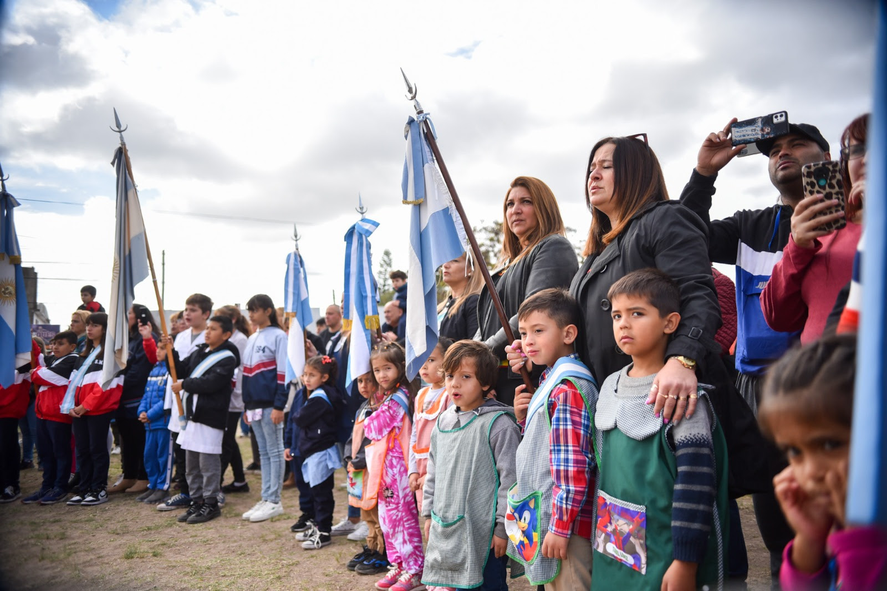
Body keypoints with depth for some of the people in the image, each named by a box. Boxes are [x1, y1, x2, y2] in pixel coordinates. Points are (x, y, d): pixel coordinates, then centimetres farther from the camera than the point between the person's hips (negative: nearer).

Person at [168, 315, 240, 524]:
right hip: (192, 413, 8)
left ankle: (211, 503, 11)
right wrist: (170, 353, -1)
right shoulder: (198, 353, 13)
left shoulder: (227, 359, -11)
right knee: (191, 464, 15)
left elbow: (210, 383, -22)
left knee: (208, 463, -1)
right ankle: (197, 501, 26)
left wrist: (183, 385, -12)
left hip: (210, 417, -8)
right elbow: (181, 370, 13)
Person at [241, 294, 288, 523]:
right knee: (263, 453, 12)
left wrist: (279, 406, -16)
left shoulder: (278, 336, -7)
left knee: (274, 452, 0)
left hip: (270, 404, -7)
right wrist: (246, 405, 14)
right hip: (254, 404, 7)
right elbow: (247, 373, 17)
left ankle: (274, 501, 7)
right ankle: (266, 499, 18)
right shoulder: (252, 339, 15)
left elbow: (283, 373, -12)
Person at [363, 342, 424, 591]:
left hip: (396, 465, -10)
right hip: (385, 465, 10)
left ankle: (414, 570, 10)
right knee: (388, 517, 15)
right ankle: (398, 565, 26)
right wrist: (372, 424, 0)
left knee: (402, 516, -1)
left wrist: (366, 423, 3)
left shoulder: (397, 398, -17)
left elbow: (375, 428, -14)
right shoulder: (390, 396, 13)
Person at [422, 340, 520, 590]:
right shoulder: (443, 422, 8)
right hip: (448, 528, 6)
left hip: (484, 531, -6)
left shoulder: (498, 424, -13)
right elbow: (433, 472, 16)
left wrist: (503, 526, -13)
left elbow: (509, 478, -14)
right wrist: (429, 513, 16)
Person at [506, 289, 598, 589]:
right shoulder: (551, 381, 12)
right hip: (542, 515, 10)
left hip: (564, 520, -10)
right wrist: (524, 417, 4)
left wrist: (560, 527, -20)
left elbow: (573, 465, -23)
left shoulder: (568, 388, -20)